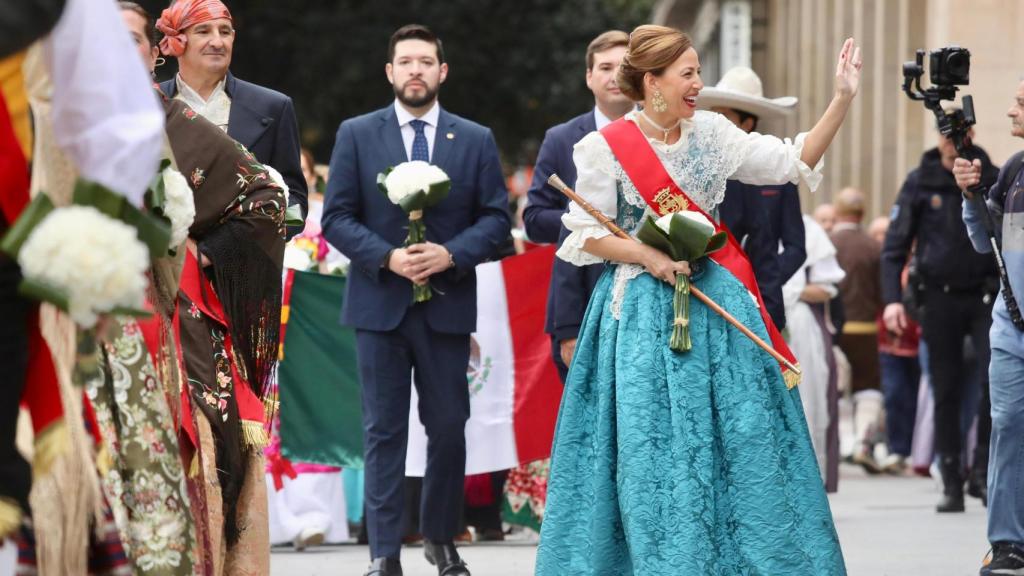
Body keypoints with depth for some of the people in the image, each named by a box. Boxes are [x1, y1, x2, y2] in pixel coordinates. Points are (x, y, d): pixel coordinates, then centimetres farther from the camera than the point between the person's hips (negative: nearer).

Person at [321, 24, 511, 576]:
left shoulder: (475, 140, 6)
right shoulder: (356, 135, 4)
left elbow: (496, 217, 3)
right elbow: (336, 218, 0)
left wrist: (451, 254, -14)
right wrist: (387, 257, -15)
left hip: (447, 303, 1)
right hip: (380, 303, -1)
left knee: (449, 427, 5)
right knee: (384, 431, 1)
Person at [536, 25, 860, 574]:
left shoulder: (710, 132, 5)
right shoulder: (605, 147, -6)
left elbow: (794, 161, 6)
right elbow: (586, 234, -4)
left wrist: (842, 99, -2)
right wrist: (648, 257, -16)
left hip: (715, 304, 4)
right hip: (643, 312, -4)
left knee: (736, 439, 2)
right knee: (654, 446, -4)